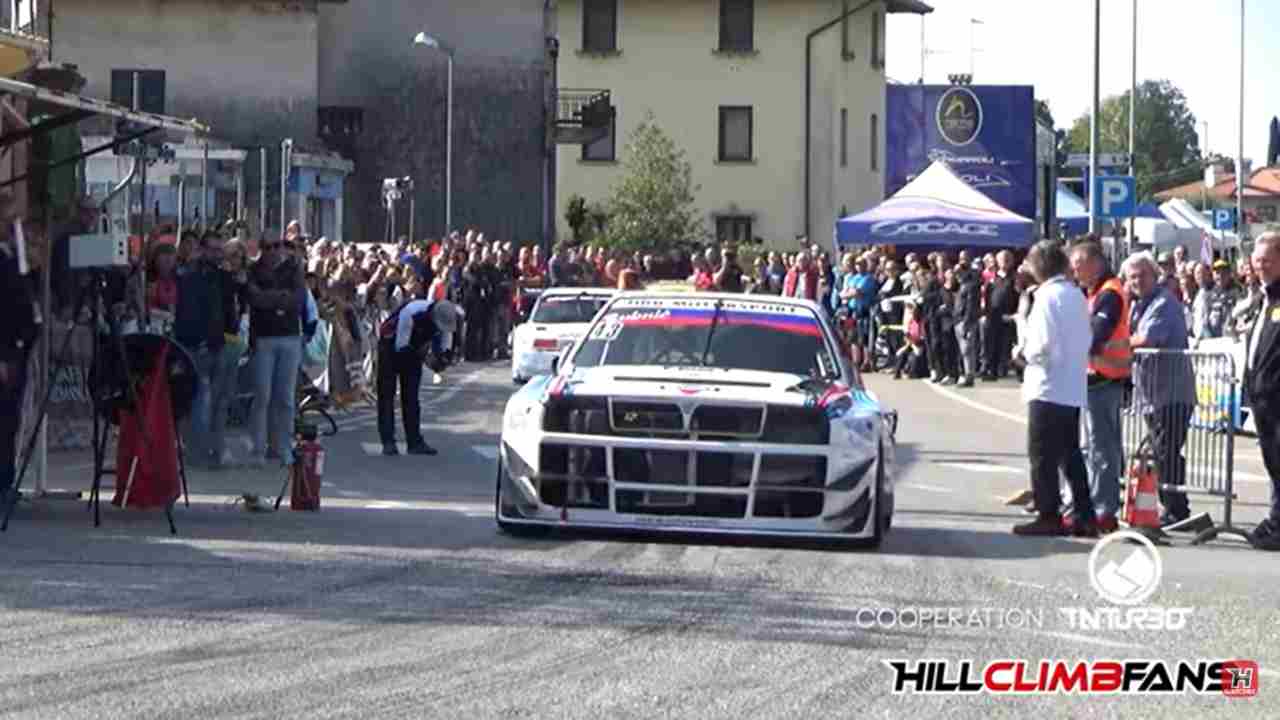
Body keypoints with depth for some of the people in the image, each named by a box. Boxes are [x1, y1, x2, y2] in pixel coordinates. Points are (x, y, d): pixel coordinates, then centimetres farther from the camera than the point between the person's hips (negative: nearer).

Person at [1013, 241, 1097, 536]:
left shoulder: (1048, 296, -14)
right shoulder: (1077, 296, 10)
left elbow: (1042, 343, -19)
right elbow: (1087, 341, 13)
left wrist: (1026, 352, -1)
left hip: (1048, 387, -8)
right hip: (1074, 387, 8)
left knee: (1043, 455, -1)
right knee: (1070, 453, 13)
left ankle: (1049, 515, -1)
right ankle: (1084, 515, 13)